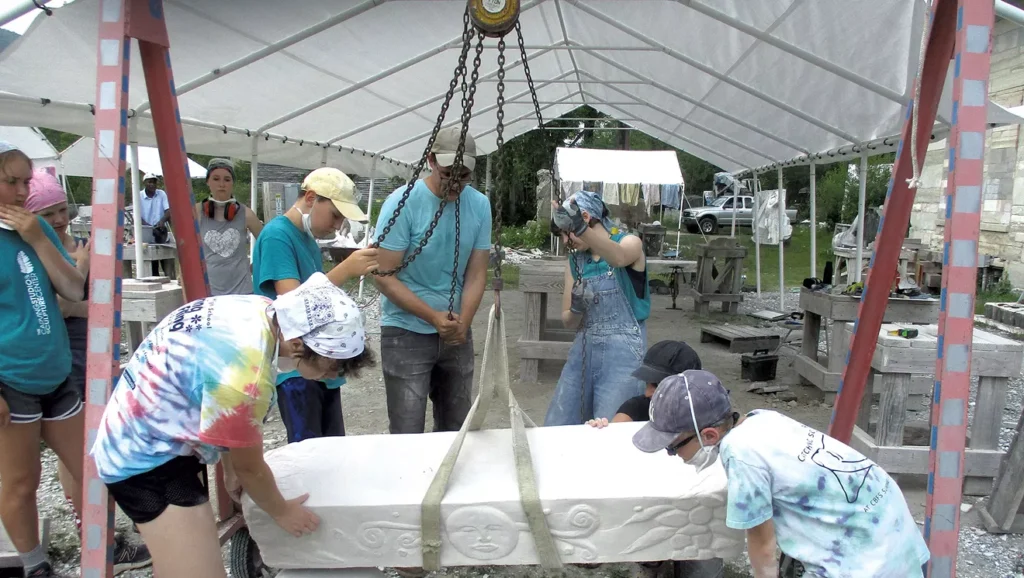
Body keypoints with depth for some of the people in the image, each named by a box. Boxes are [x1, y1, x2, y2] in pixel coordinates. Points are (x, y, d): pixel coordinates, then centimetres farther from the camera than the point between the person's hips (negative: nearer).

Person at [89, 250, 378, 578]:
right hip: (145, 459, -10)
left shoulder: (261, 308, -13)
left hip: (160, 439, 10)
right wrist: (282, 512, -1)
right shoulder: (243, 378, -35)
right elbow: (250, 468, -19)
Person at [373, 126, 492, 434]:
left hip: (457, 333, 5)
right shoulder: (403, 203, -15)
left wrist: (463, 322, -15)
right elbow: (385, 276, -15)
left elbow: (476, 274, 0)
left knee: (456, 427, 13)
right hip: (406, 332, -4)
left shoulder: (480, 205, -2)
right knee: (408, 434, -4)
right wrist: (434, 318, -20)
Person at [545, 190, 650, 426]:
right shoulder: (575, 261, 10)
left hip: (623, 354, -6)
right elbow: (568, 321, 11)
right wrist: (576, 309, -14)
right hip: (584, 350, 6)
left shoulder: (629, 243, -5)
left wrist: (581, 229, -49)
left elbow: (618, 258, -32)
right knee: (556, 429, 8)